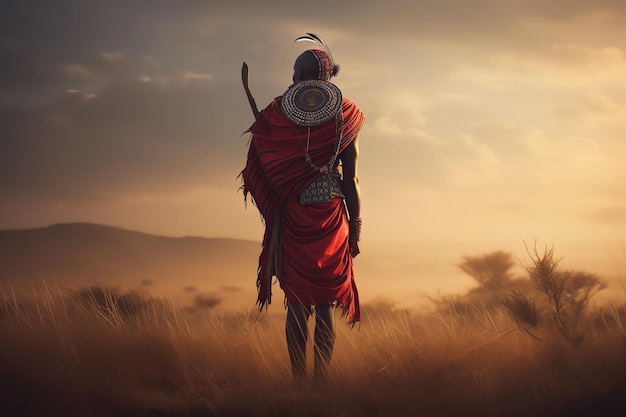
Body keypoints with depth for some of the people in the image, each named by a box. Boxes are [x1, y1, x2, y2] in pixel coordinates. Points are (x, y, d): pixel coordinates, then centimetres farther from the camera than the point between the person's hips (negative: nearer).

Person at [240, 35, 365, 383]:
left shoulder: (276, 114, 2)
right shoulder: (345, 116, 0)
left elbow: (262, 171, 3)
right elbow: (351, 180, -1)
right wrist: (355, 226, 5)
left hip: (291, 218, 1)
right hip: (331, 218, 0)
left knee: (297, 303, 6)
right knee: (325, 305, 5)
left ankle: (299, 379, 4)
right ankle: (322, 379, 3)